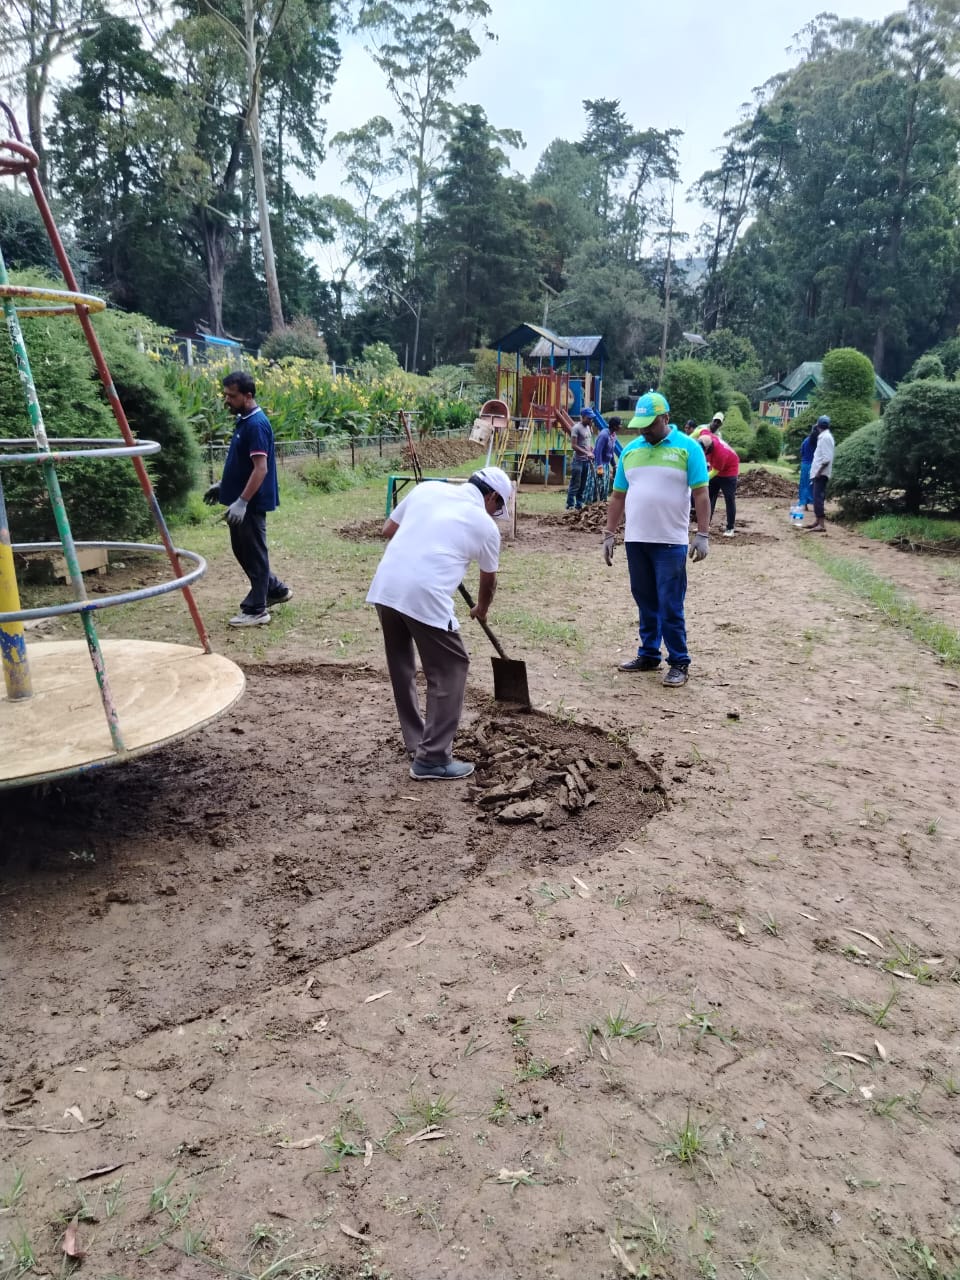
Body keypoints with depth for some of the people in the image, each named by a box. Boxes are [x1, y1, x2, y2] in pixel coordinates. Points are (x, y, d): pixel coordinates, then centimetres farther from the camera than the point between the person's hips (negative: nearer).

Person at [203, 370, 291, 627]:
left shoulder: (256, 424, -19)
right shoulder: (244, 420, 11)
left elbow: (260, 468, -24)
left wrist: (242, 501, -27)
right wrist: (222, 485, 22)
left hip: (251, 503, -10)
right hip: (241, 499, 10)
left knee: (253, 554, -1)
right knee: (243, 551, 18)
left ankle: (256, 610, 7)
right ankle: (276, 589, 30)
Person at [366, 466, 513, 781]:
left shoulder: (427, 488, 17)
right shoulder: (485, 525, 8)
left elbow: (388, 531, 21)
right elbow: (488, 580, 24)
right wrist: (481, 609, 43)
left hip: (385, 587, 6)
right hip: (424, 597, -6)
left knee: (401, 667, 20)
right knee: (450, 670, 8)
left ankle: (417, 743, 34)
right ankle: (432, 760, 8)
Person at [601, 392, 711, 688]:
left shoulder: (687, 448, -3)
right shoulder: (630, 450, 10)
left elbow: (701, 495, -6)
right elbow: (618, 497, 14)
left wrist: (703, 535, -12)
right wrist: (609, 535, 11)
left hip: (670, 542, -5)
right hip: (635, 541, 5)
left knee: (670, 605, -2)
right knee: (645, 602, 12)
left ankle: (679, 662, 7)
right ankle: (649, 654, 23)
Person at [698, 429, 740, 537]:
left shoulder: (720, 453, -40)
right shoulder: (706, 436, -24)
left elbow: (714, 472, -29)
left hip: (729, 472, -8)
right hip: (715, 469, 8)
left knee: (729, 499, -6)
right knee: (709, 496, 8)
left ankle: (730, 528, -4)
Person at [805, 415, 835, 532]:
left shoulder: (825, 437, -14)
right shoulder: (824, 436, 16)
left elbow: (827, 458, -20)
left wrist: (819, 471, -19)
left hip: (821, 473, -10)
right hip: (818, 472, 10)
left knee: (818, 498, -13)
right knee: (817, 497, 14)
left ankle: (821, 525, -15)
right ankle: (817, 522, 22)